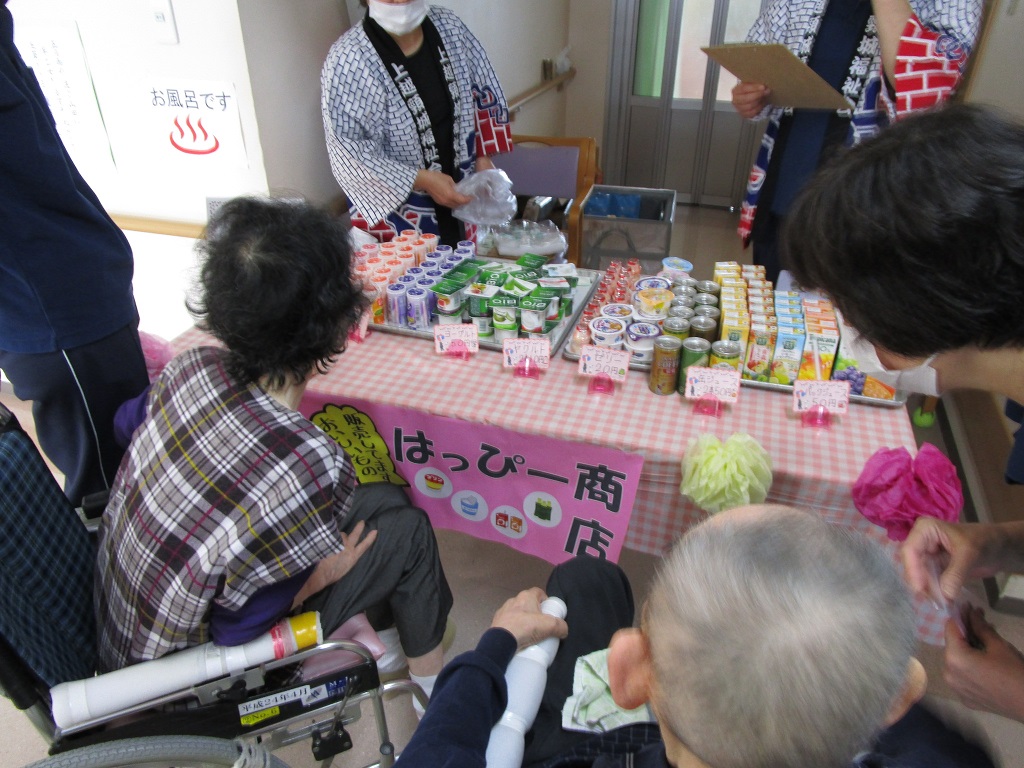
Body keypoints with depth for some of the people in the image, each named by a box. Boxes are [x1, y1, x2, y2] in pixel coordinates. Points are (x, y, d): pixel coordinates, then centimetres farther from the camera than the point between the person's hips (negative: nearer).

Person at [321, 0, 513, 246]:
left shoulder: (449, 26, -2)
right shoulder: (349, 59, -20)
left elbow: (483, 90, 9)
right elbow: (348, 150, -22)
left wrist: (483, 158, 1)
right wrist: (423, 180, -24)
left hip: (461, 192, 5)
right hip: (393, 208, -5)